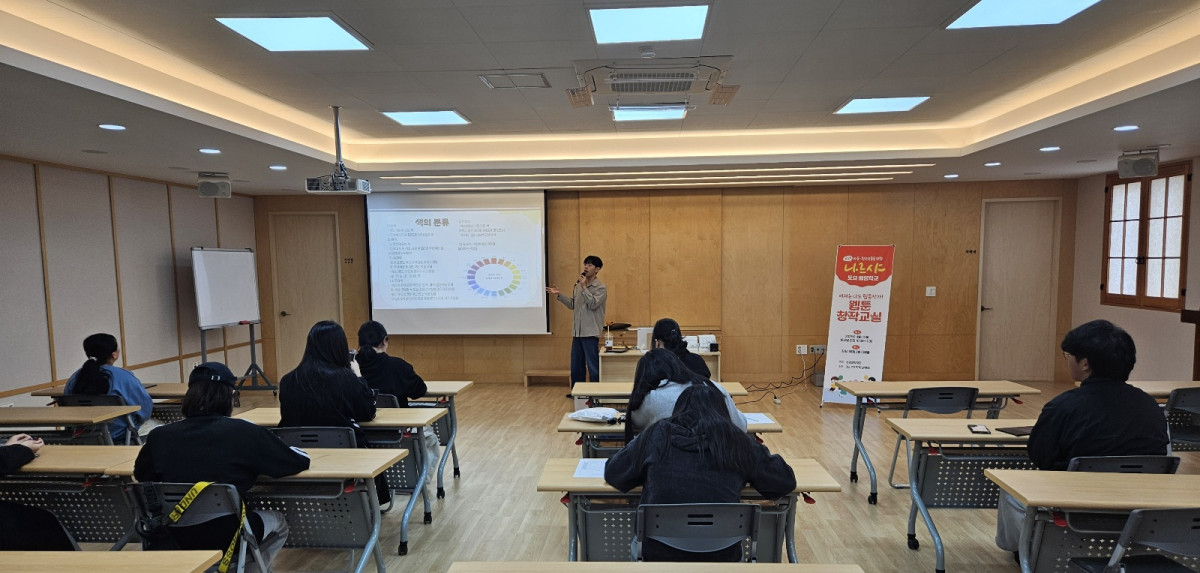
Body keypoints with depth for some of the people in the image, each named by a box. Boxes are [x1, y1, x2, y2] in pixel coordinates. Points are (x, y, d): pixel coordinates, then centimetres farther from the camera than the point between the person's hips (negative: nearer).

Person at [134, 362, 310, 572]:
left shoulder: (159, 436, -6)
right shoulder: (245, 433, -17)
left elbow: (140, 473, 16)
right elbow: (301, 461, -6)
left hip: (171, 541, 5)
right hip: (227, 540, -4)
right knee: (277, 522, 27)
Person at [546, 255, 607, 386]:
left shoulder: (601, 288, -6)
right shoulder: (578, 285, 13)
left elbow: (593, 304, -18)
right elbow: (572, 305, 16)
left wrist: (584, 287, -16)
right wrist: (559, 295, 6)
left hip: (590, 332, -6)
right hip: (577, 332, 7)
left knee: (593, 366, -2)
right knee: (576, 365, 13)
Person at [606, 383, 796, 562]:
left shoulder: (658, 434, 1)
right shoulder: (737, 441, 2)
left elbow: (612, 473, 10)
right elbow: (786, 481, 12)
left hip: (659, 552, -1)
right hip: (720, 555, 1)